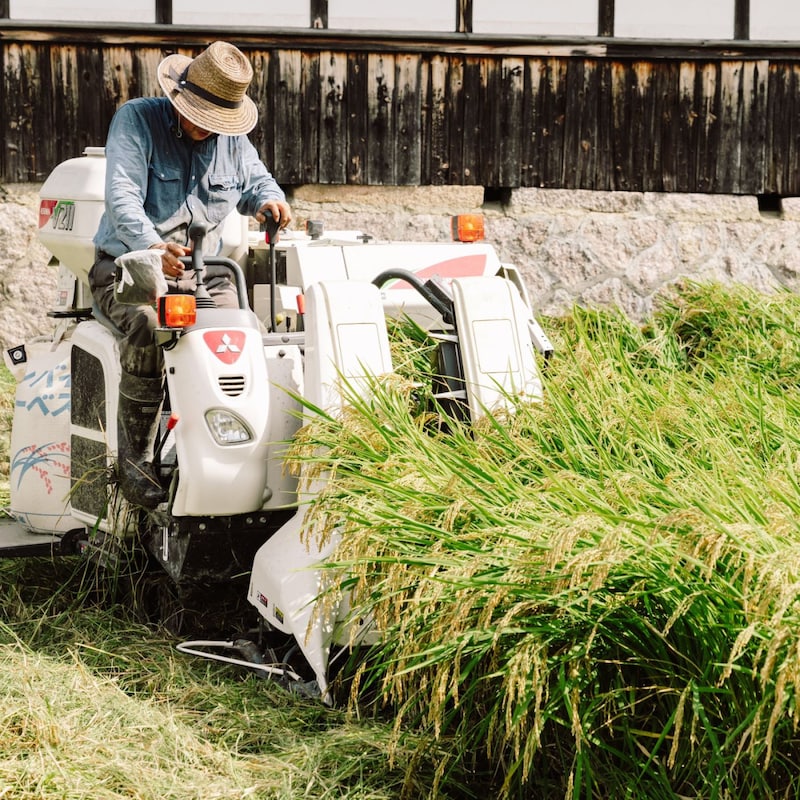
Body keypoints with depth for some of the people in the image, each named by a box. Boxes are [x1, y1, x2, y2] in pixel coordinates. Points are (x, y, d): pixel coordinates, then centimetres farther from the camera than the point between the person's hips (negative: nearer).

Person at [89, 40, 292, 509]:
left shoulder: (232, 138, 9)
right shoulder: (137, 119, -9)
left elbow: (255, 179, 26)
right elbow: (123, 195, -22)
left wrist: (268, 201, -1)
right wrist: (152, 246, -42)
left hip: (202, 273, 5)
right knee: (148, 326, -36)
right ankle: (134, 461, -27)